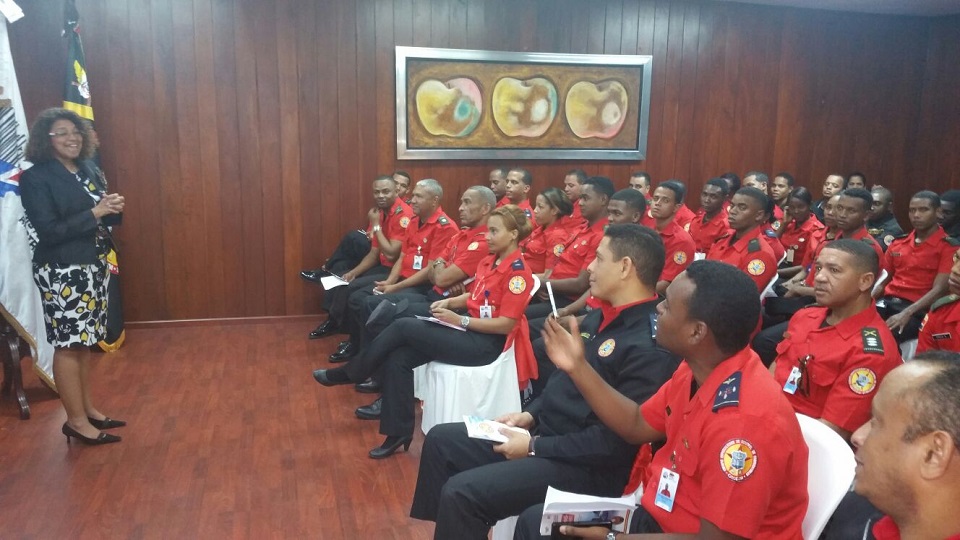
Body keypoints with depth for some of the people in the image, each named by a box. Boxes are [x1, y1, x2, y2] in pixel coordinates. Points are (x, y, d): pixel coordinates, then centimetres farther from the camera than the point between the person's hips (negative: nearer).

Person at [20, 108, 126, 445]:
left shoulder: (90, 170, 10)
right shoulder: (35, 178, -11)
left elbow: (101, 218, 17)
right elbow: (48, 231, -18)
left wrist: (114, 209, -6)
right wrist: (94, 213, -21)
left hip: (94, 266, 7)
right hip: (61, 273, -7)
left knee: (84, 342, 14)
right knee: (68, 345, 0)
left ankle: (88, 409, 25)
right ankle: (76, 421, 9)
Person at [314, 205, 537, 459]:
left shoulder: (518, 272, -17)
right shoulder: (490, 260, 10)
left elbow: (506, 325, -20)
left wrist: (459, 320, -20)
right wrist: (449, 302, 1)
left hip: (487, 343, -9)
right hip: (469, 331, 9)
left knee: (403, 326, -17)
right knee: (398, 358, -10)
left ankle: (349, 373, 1)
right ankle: (398, 433, -3)